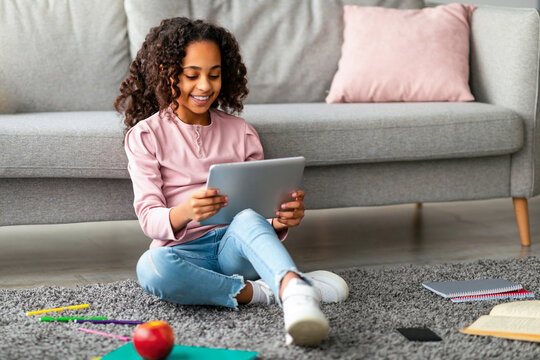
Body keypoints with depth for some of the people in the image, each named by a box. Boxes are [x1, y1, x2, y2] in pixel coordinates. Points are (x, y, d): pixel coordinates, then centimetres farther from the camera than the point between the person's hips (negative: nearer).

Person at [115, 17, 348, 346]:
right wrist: (185, 212, -31)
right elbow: (149, 219, -7)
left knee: (248, 219, -36)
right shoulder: (145, 135, 3)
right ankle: (257, 292, -32)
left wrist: (281, 220, -17)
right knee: (151, 267, -38)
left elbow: (258, 205, 10)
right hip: (184, 250, -1)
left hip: (236, 244, 1)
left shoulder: (242, 133, 12)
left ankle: (294, 293, -62)